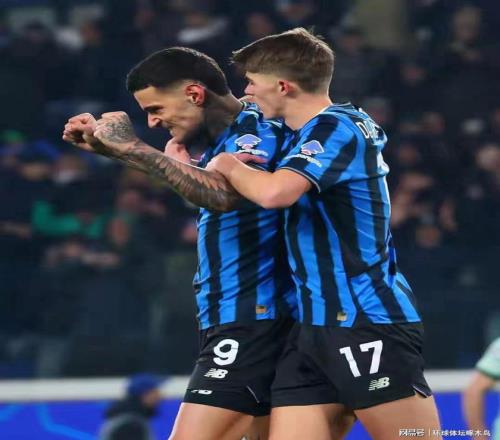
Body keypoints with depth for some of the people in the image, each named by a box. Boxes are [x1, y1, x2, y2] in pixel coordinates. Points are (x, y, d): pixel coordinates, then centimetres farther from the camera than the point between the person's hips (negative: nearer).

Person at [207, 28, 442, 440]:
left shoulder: (334, 127, -12)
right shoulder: (320, 129, 16)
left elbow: (275, 193, -30)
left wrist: (229, 165, -9)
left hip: (367, 323, -9)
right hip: (315, 326, 9)